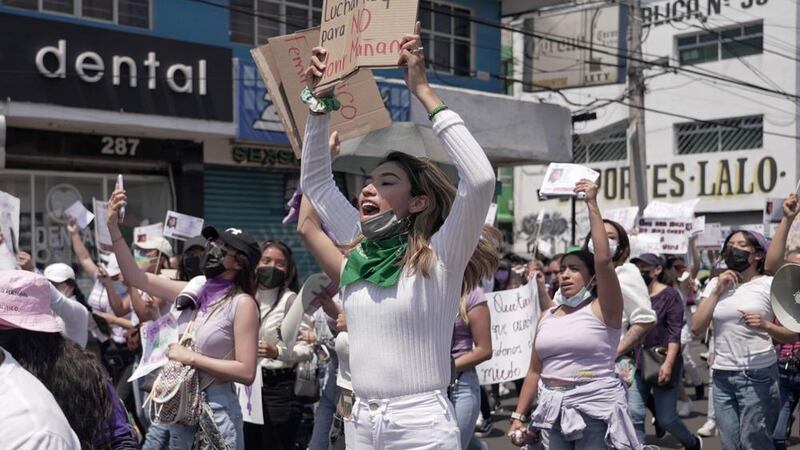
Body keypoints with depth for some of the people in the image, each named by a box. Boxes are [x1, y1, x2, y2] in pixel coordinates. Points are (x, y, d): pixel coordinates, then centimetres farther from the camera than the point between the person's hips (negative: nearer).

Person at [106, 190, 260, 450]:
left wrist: (191, 358, -16)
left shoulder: (241, 303, -12)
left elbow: (246, 372, -17)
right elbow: (136, 278, 5)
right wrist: (113, 227, -1)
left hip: (216, 407, -5)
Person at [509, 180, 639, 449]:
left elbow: (604, 260, -20)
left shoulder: (603, 310, -5)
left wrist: (592, 204, -17)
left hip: (595, 408, -5)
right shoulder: (547, 316, 11)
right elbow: (535, 371, 14)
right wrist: (519, 416, 10)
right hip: (554, 409, 5)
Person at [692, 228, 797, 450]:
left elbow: (792, 335, 0)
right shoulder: (715, 284, 12)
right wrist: (717, 291, -2)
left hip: (758, 375, -4)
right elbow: (696, 328, 3)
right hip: (721, 376, 4)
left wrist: (766, 325, -19)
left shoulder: (769, 284, 0)